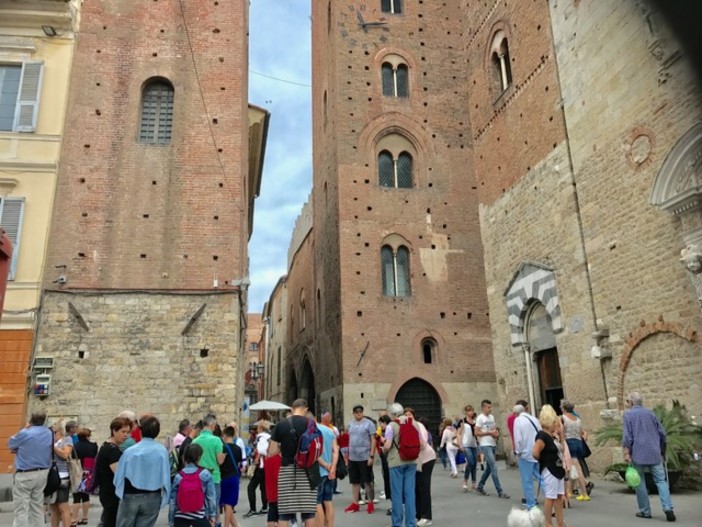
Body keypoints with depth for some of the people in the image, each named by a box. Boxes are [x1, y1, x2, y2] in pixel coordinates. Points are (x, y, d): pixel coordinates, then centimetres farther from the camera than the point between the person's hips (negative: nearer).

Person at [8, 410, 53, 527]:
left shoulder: (25, 433, -15)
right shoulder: (49, 433, 5)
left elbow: (10, 444, 2)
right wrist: (21, 449, 9)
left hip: (25, 475, -6)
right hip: (42, 473, 6)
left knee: (21, 509, -2)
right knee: (38, 507, 14)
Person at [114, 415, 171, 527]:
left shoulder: (130, 451, -15)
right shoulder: (162, 451, -12)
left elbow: (119, 477, -6)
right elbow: (166, 477, -8)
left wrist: (121, 492, 15)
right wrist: (164, 497, 8)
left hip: (130, 497, 0)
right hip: (152, 498, 1)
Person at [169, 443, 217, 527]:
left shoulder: (178, 476, -3)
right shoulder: (205, 474, -7)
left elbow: (173, 500, 0)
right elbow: (211, 496, -4)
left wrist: (171, 520, 9)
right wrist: (212, 514, 7)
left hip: (180, 516, 2)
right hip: (199, 516, -2)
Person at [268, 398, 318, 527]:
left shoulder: (280, 425, 3)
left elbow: (271, 452, 3)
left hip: (286, 470, 1)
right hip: (306, 470, -1)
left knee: (284, 511, 5)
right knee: (308, 509, 7)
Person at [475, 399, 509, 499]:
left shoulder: (492, 417, 13)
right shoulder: (480, 418, -10)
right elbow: (476, 433, -13)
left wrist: (496, 433, -3)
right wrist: (489, 432, -17)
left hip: (493, 444, 8)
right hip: (485, 445, -8)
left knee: (489, 467, 14)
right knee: (494, 467, -11)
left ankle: (480, 486, 28)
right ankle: (500, 491, -7)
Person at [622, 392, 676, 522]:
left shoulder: (628, 414, 0)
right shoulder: (650, 413, 13)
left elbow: (627, 436, -10)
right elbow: (662, 434, 16)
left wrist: (626, 453, -10)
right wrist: (662, 451, 27)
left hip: (638, 454, -3)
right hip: (655, 454, 3)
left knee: (639, 482, 6)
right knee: (661, 480, 4)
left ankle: (645, 511, 9)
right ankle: (668, 508, -12)